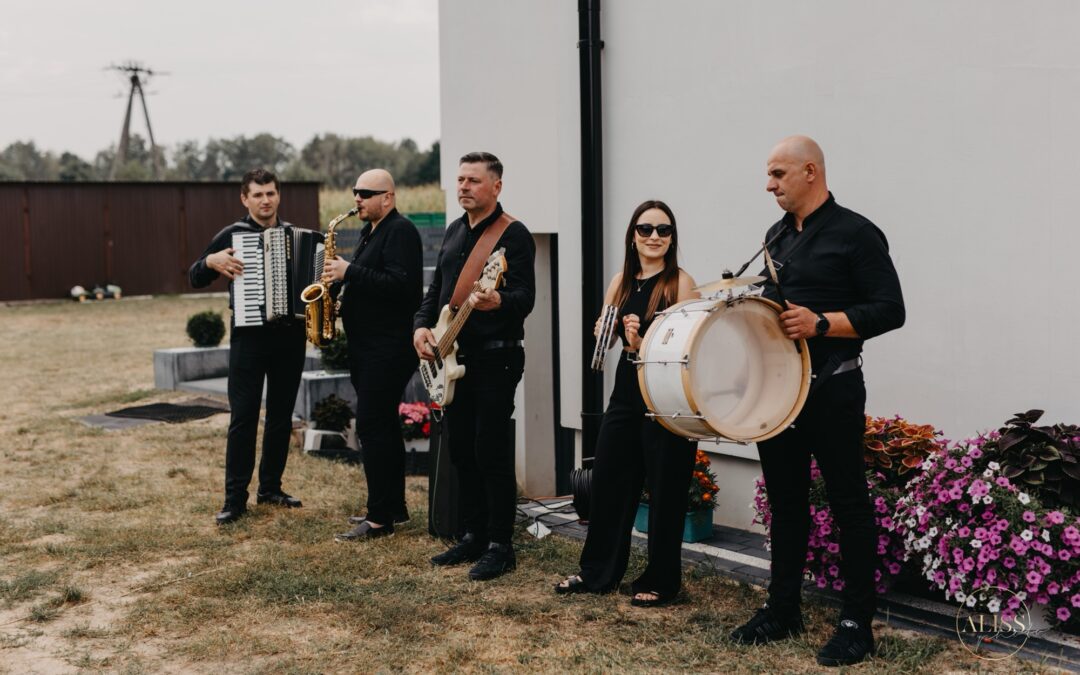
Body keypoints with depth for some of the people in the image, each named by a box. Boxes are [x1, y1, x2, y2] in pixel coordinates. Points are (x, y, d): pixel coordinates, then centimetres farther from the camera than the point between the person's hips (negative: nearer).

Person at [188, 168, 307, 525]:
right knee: (243, 417, -4)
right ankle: (235, 497, 1)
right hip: (250, 335, -4)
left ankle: (270, 488, 22)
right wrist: (211, 261, -18)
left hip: (290, 335, 4)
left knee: (281, 415, 10)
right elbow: (195, 278, 2)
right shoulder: (232, 235, -1)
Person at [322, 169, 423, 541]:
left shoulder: (401, 231, -12)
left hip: (389, 349, -10)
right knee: (383, 426, 14)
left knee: (372, 427, -10)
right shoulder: (371, 231, 18)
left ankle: (380, 518, -5)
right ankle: (394, 507, 23)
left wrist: (349, 272, -22)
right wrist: (345, 295, 7)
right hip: (368, 346, 10)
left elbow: (399, 283, -24)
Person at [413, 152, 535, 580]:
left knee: (492, 453, -6)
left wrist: (497, 301, -40)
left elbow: (525, 298, -19)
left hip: (495, 359, -8)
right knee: (461, 451, 12)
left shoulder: (513, 234, -9)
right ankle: (474, 536, 23)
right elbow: (437, 288, 21)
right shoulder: (454, 232, 15)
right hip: (454, 357, 8)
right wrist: (422, 325, 3)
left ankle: (500, 546, 3)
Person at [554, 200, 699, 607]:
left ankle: (659, 583, 16)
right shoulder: (621, 282, 9)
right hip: (625, 392, 7)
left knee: (664, 492, 2)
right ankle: (598, 573, 28)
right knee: (607, 482, 12)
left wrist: (643, 344, -25)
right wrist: (607, 331, -5)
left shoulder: (680, 283, -8)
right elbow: (604, 335, 16)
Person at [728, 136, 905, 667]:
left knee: (848, 504, 1)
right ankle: (783, 609, 24)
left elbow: (889, 310, -14)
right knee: (785, 501, 13)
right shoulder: (778, 235, 13)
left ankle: (857, 623, 9)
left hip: (832, 390, -7)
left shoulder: (855, 234, -9)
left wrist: (820, 324, -23)